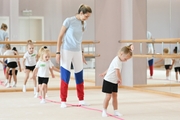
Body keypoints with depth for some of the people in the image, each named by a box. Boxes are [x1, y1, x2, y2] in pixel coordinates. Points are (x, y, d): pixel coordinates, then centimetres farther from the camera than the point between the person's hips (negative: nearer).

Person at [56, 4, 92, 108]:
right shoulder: (69, 21, -11)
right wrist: (58, 52, -10)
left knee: (79, 76, 8)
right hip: (66, 51, -5)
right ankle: (63, 101, 5)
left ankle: (81, 99, 19)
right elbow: (60, 37, -6)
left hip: (77, 52, 5)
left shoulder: (84, 24, 5)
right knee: (65, 76, -3)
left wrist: (82, 54, 17)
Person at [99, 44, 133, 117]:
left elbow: (111, 68, 19)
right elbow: (117, 73, -29)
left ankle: (116, 111, 14)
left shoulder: (119, 60, 7)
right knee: (108, 96, -5)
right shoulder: (117, 61, -24)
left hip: (114, 82, 9)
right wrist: (120, 80, -15)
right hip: (108, 81, -9)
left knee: (115, 96, 9)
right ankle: (104, 111, 4)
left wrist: (105, 73, 27)